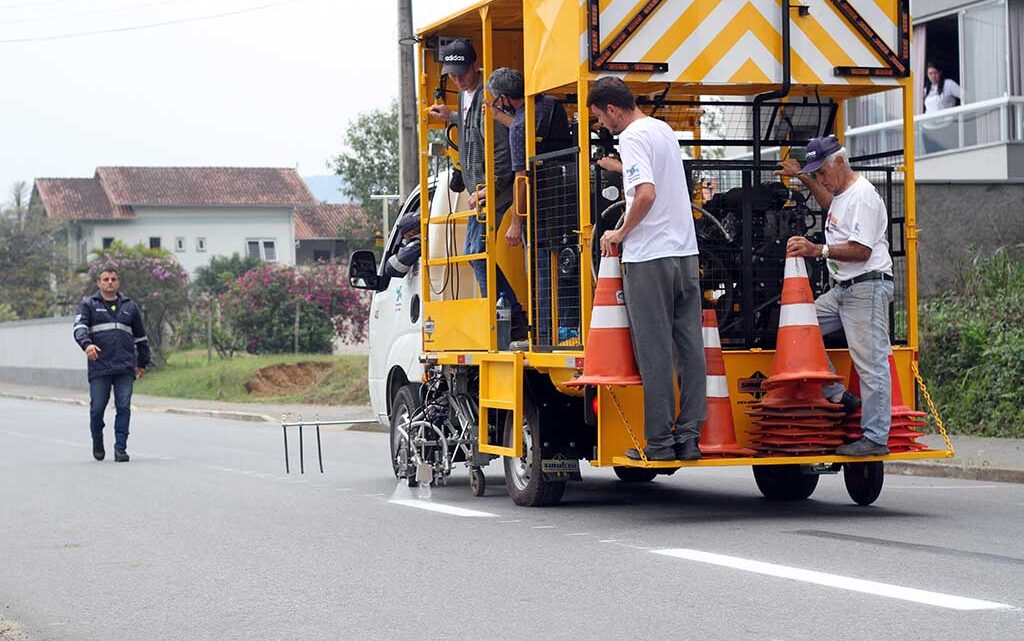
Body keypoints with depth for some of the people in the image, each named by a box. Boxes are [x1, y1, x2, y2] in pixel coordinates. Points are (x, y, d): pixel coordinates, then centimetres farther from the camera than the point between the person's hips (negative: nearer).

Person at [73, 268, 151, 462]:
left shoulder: (129, 306, 18)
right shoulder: (88, 305, 9)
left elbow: (141, 337, 27)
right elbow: (79, 327, -8)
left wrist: (143, 363, 26)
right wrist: (86, 344, -28)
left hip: (125, 367, 2)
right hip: (99, 367, -2)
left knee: (124, 408, -7)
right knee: (97, 408, 1)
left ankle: (120, 448, -4)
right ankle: (97, 443, 24)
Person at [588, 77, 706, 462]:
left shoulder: (632, 137, -11)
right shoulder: (664, 130, 16)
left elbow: (646, 194, -23)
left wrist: (621, 234, -11)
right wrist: (622, 168, 45)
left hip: (649, 257, -8)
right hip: (686, 253, 8)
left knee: (655, 353, -3)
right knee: (690, 347, 7)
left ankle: (660, 442, 0)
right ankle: (689, 438, 9)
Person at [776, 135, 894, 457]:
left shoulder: (862, 195, -14)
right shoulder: (843, 192, 17)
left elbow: (861, 251, -22)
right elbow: (829, 204, 45)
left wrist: (817, 250, -24)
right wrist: (803, 178, 40)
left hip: (867, 287, -11)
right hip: (842, 289, 11)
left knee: (871, 363, -9)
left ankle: (876, 438, -8)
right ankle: (838, 396, 8)